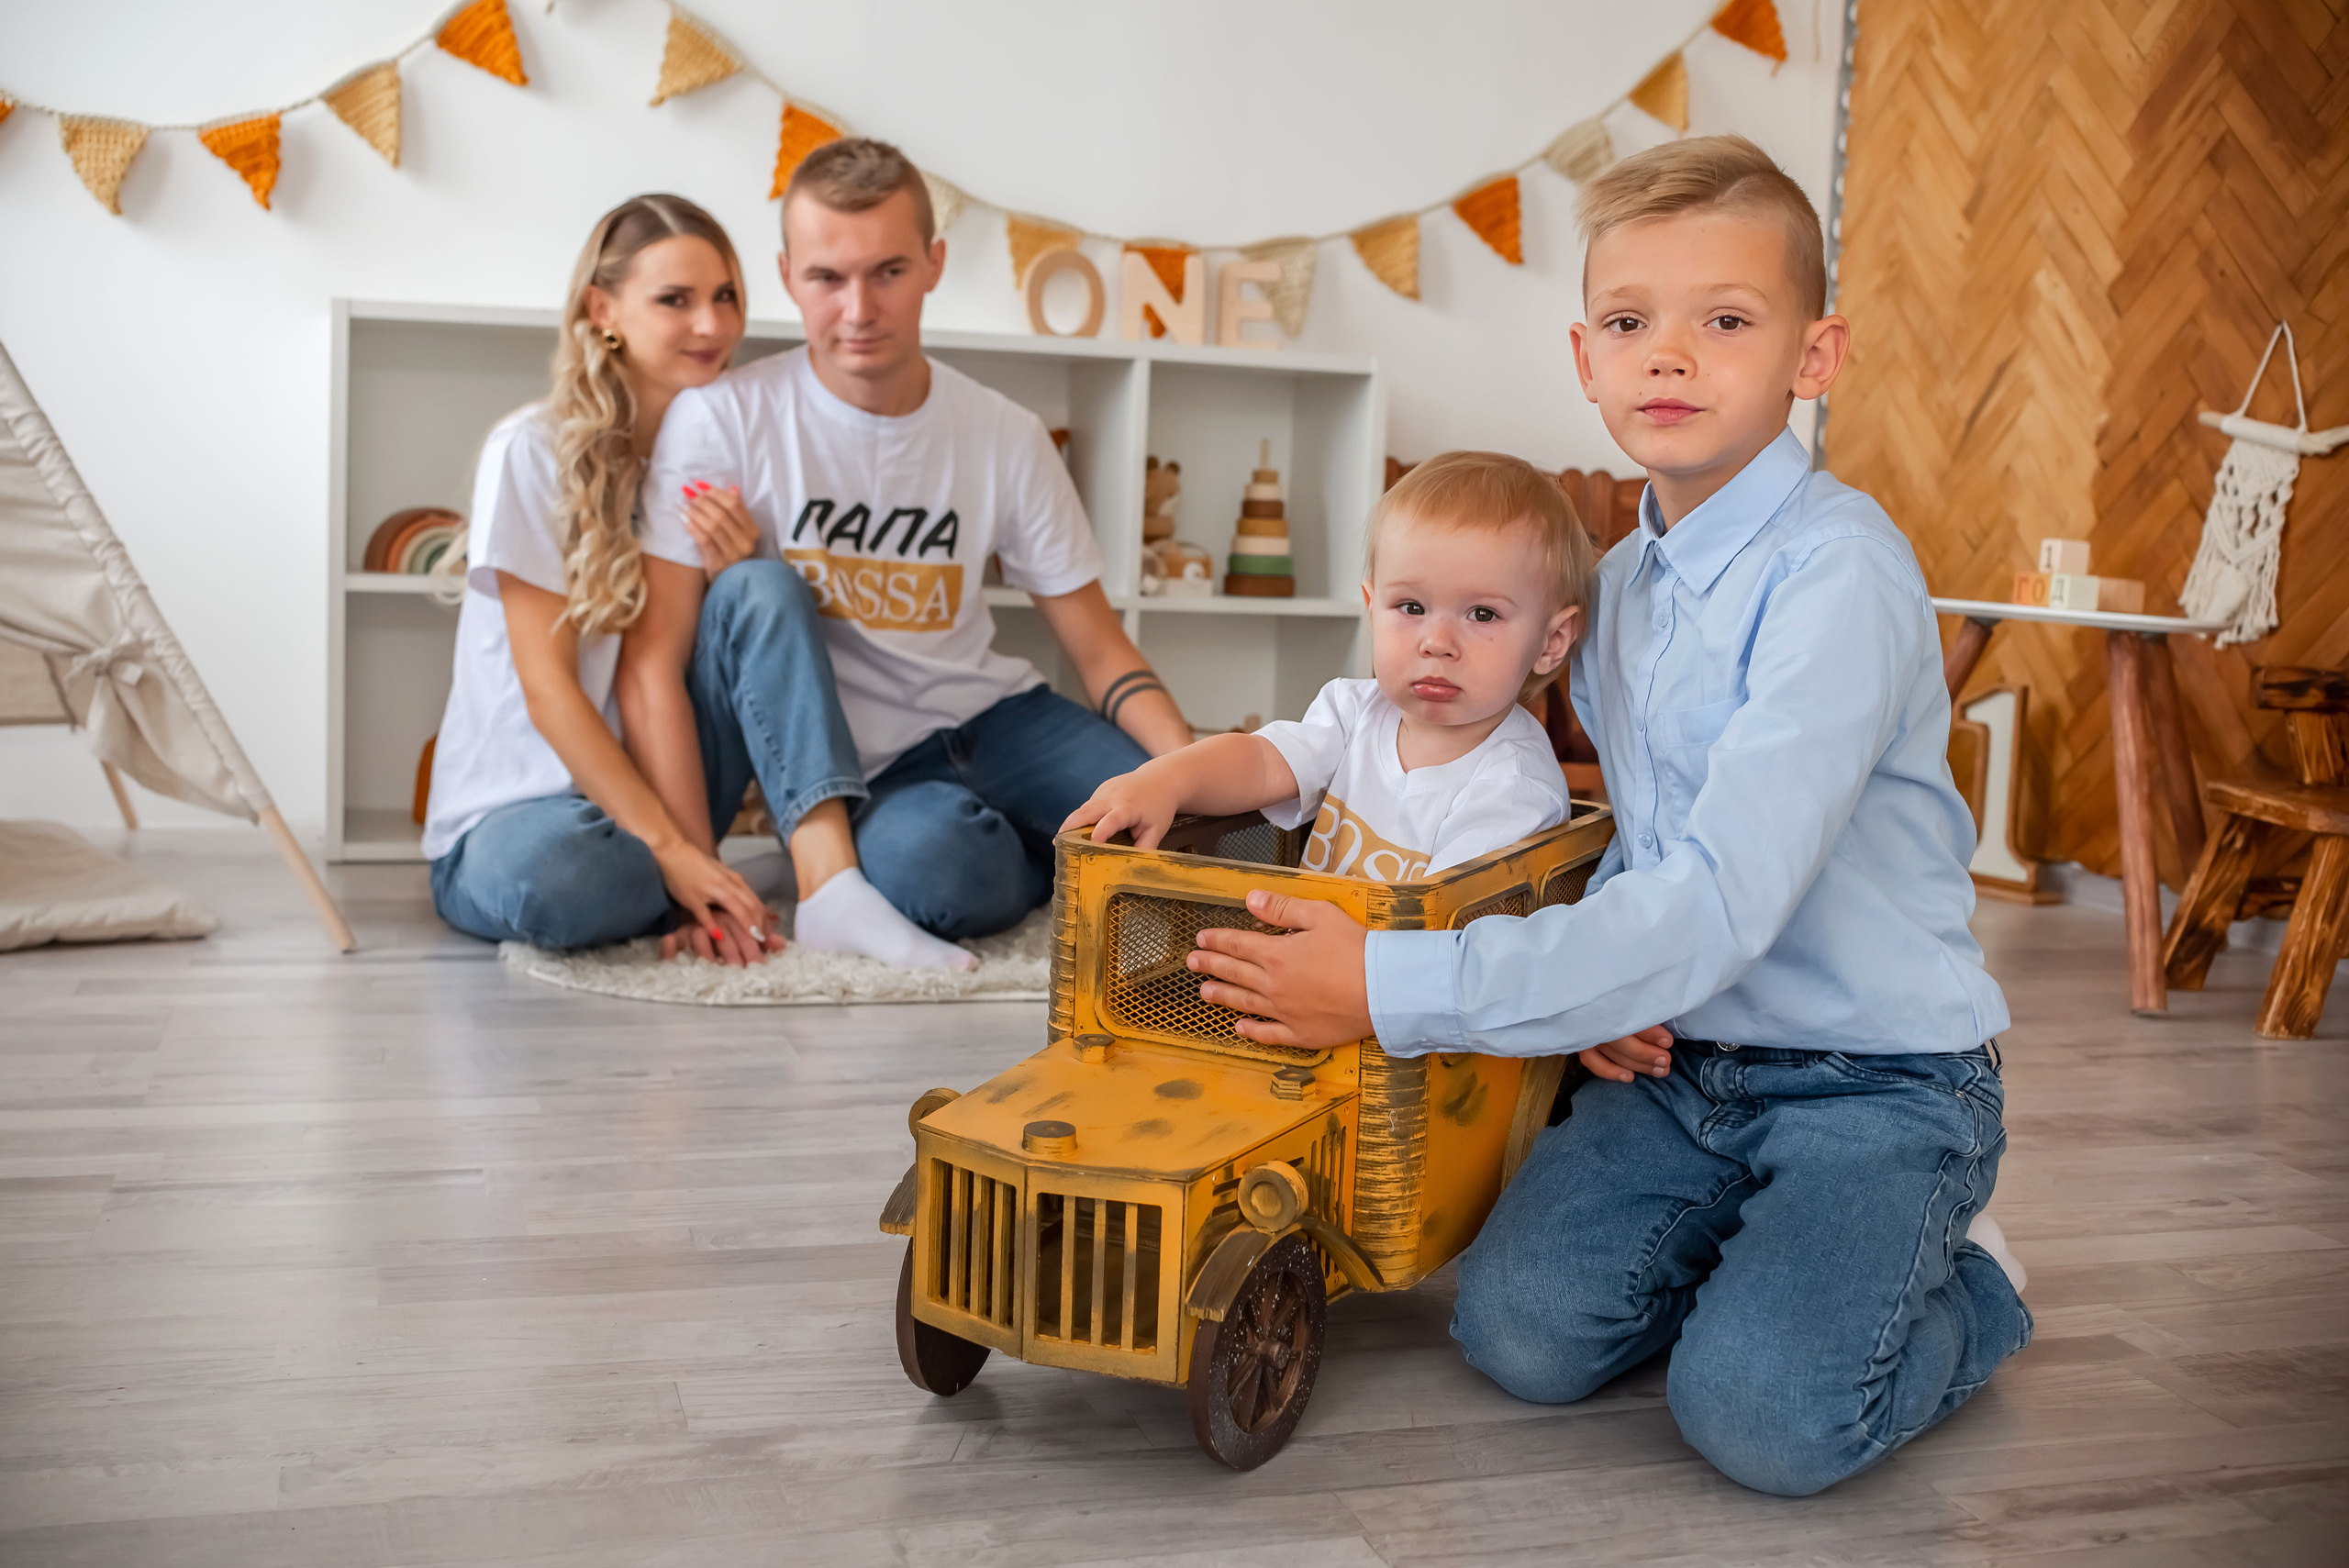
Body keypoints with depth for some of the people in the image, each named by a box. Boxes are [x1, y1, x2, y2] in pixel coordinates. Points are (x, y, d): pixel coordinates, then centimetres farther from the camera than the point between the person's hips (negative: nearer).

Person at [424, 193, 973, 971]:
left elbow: (664, 669, 4)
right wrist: (679, 854, -23)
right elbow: (546, 687, -16)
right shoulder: (534, 450, -11)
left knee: (761, 589, -20)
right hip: (516, 806, -4)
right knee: (545, 877, -41)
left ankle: (829, 883, -31)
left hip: (658, 783, 5)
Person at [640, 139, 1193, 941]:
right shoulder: (719, 420, -12)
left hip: (991, 715, 4)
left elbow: (1099, 649, 1)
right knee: (906, 816, -38)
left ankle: (1022, 847, 9)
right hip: (855, 769, -3)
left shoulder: (1008, 438, -1)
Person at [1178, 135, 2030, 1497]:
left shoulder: (1840, 570, -21)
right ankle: (1750, 1252, 15)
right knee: (1522, 1328, -11)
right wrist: (1599, 980, -5)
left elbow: (1723, 901, -29)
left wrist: (1397, 989, -29)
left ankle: (1964, 1299, 8)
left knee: (1763, 1412, -22)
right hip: (1678, 1060, 6)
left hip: (1878, 1078, -6)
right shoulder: (1622, 581, 7)